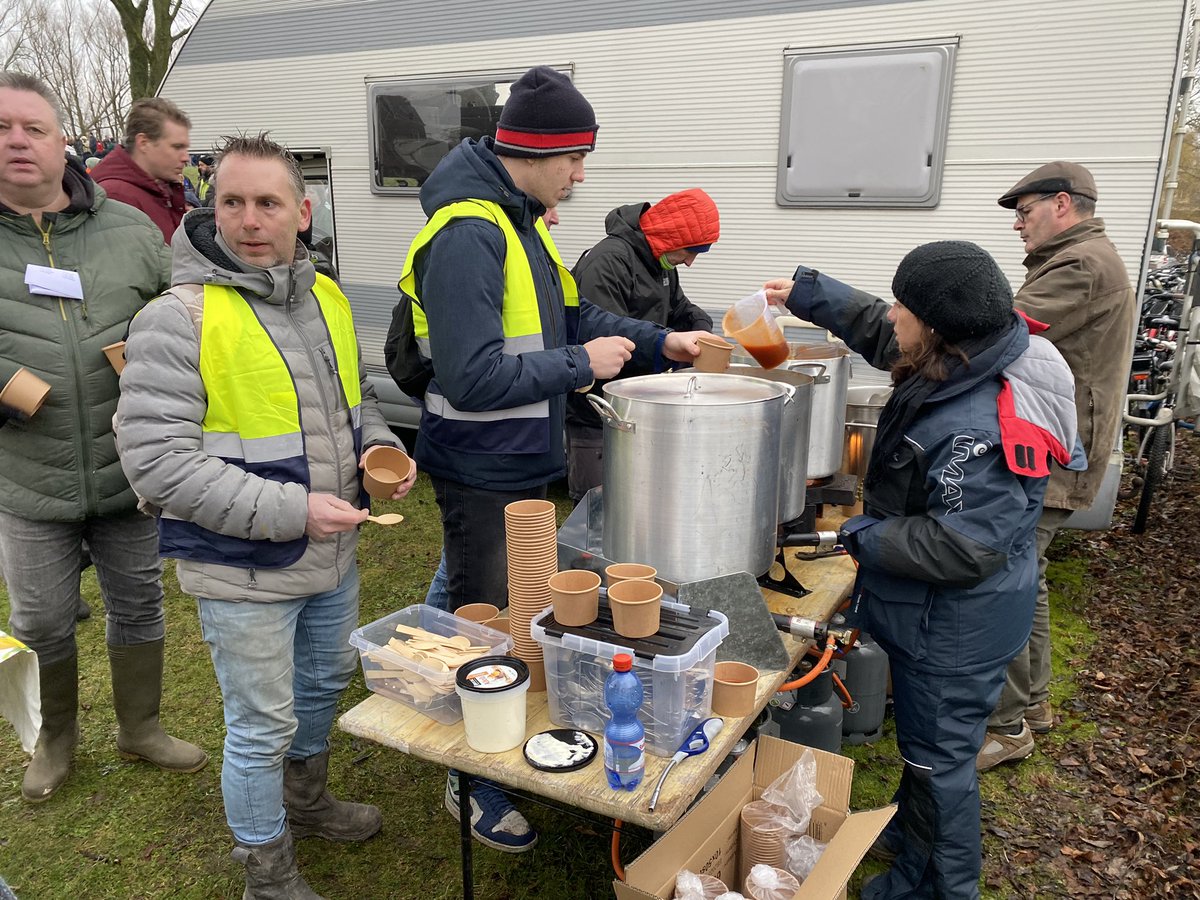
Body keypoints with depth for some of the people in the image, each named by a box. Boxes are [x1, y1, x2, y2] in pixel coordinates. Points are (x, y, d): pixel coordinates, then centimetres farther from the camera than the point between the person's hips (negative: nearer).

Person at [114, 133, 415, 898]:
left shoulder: (327, 298, 2)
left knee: (327, 679, 26)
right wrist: (290, 512, -26)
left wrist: (381, 448, -4)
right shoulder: (178, 317, -19)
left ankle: (305, 799, 54)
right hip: (244, 573, -7)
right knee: (261, 727, 9)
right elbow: (155, 458, -22)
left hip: (333, 552, 7)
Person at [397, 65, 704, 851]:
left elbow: (568, 317, 15)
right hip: (483, 476, -9)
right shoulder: (467, 237, -24)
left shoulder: (522, 220, 8)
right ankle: (473, 787, 28)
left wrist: (658, 342, 7)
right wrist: (582, 366, -21)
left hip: (524, 463, 9)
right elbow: (472, 377, -29)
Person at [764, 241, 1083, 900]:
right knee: (926, 737, 29)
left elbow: (960, 549, -31)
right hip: (941, 613, 10)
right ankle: (910, 831, 53)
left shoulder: (979, 432, -35)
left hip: (955, 622, -10)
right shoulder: (964, 364, -5)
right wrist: (809, 294, 15)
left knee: (937, 756, 11)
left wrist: (864, 537, -19)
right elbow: (879, 332, 12)